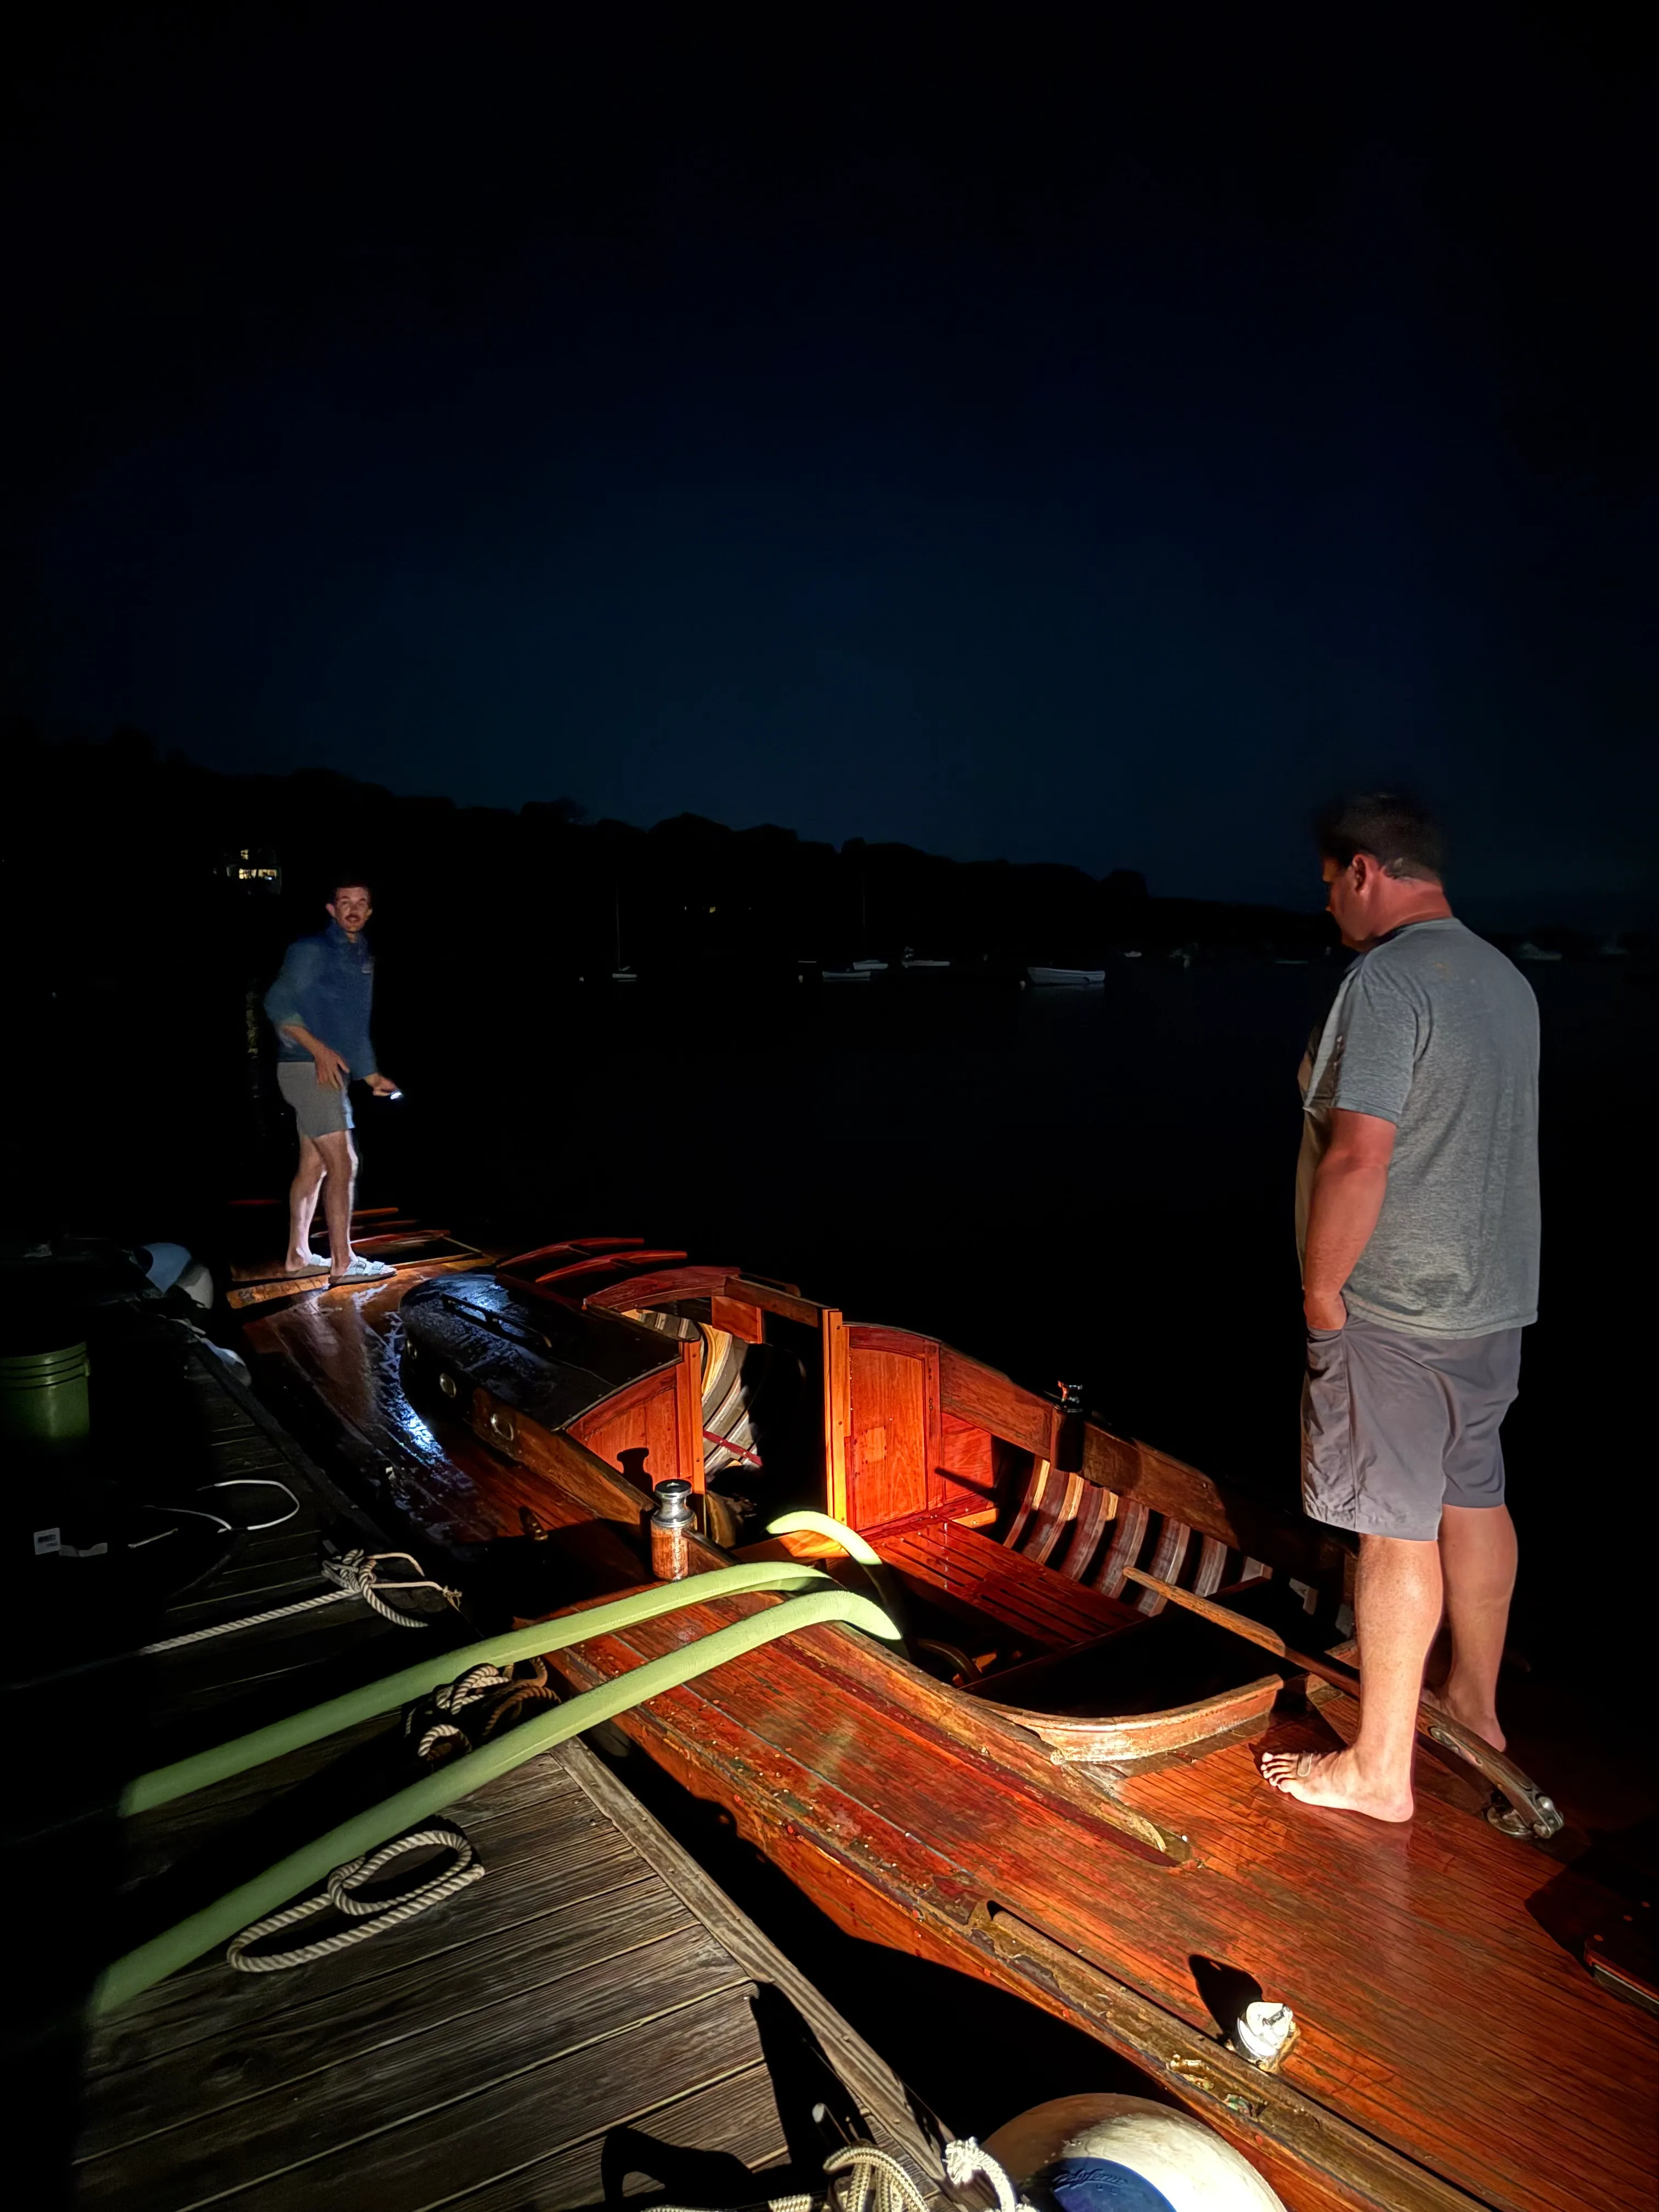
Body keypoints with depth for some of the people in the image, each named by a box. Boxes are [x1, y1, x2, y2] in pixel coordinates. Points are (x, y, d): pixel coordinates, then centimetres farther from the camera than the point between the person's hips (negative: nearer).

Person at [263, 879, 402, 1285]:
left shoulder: (363, 958, 16)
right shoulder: (311, 950, -9)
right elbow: (278, 1004, -15)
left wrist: (372, 1075, 24)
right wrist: (319, 1050, -23)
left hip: (330, 1071, 9)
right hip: (308, 1068, -9)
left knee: (314, 1166, 11)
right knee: (343, 1163, -10)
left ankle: (298, 1256, 19)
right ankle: (343, 1262, -5)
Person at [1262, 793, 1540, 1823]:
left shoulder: (1387, 978, -19)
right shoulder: (1507, 977, 9)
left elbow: (1358, 1156, -25)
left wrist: (1323, 1290, -14)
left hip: (1398, 1312, -9)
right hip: (1498, 1295, 9)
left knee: (1397, 1532, 1)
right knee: (1475, 1500, 21)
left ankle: (1380, 1771, 14)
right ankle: (1475, 1702, 39)